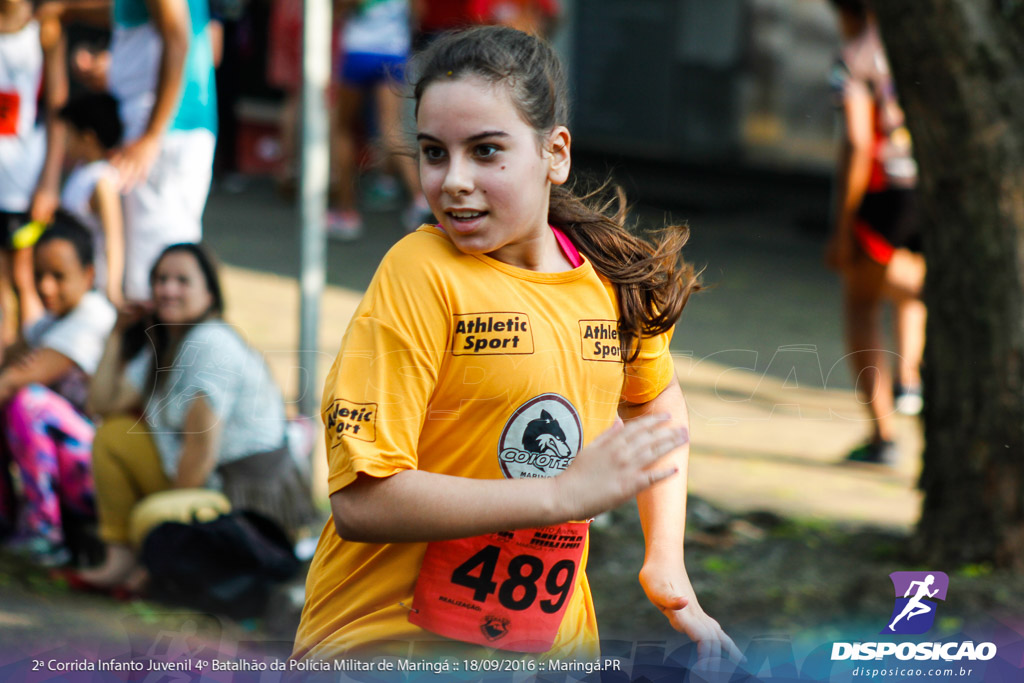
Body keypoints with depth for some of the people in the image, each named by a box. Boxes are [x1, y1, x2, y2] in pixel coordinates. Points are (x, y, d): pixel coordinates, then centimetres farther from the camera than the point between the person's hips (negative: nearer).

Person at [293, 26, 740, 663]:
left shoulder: (614, 276, 1)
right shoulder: (421, 274, -15)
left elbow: (655, 396, 23)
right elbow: (359, 501, -21)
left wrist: (666, 559, 10)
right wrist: (567, 494, -23)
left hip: (554, 640, 5)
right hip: (387, 639, -4)